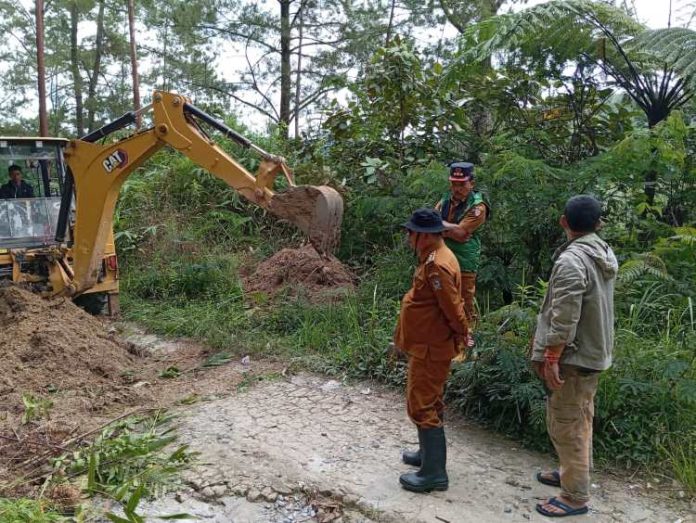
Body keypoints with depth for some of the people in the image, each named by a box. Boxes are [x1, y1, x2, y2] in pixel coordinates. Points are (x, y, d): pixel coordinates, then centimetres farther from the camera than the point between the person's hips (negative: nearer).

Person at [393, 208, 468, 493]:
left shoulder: (437, 266, -26)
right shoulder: (434, 258, 8)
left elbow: (453, 308, -24)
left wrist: (462, 337, -9)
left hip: (430, 349, -11)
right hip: (427, 346, 11)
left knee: (422, 406, -3)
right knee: (427, 402, 21)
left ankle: (434, 472, 6)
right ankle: (429, 453, 37)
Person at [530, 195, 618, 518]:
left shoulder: (570, 260, -24)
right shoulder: (605, 254, 6)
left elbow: (564, 317, -26)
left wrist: (551, 358, -20)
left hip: (574, 356, -10)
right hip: (595, 350, 10)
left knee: (565, 425, 1)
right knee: (580, 419, 22)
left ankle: (576, 497, 11)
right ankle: (575, 472, 38)